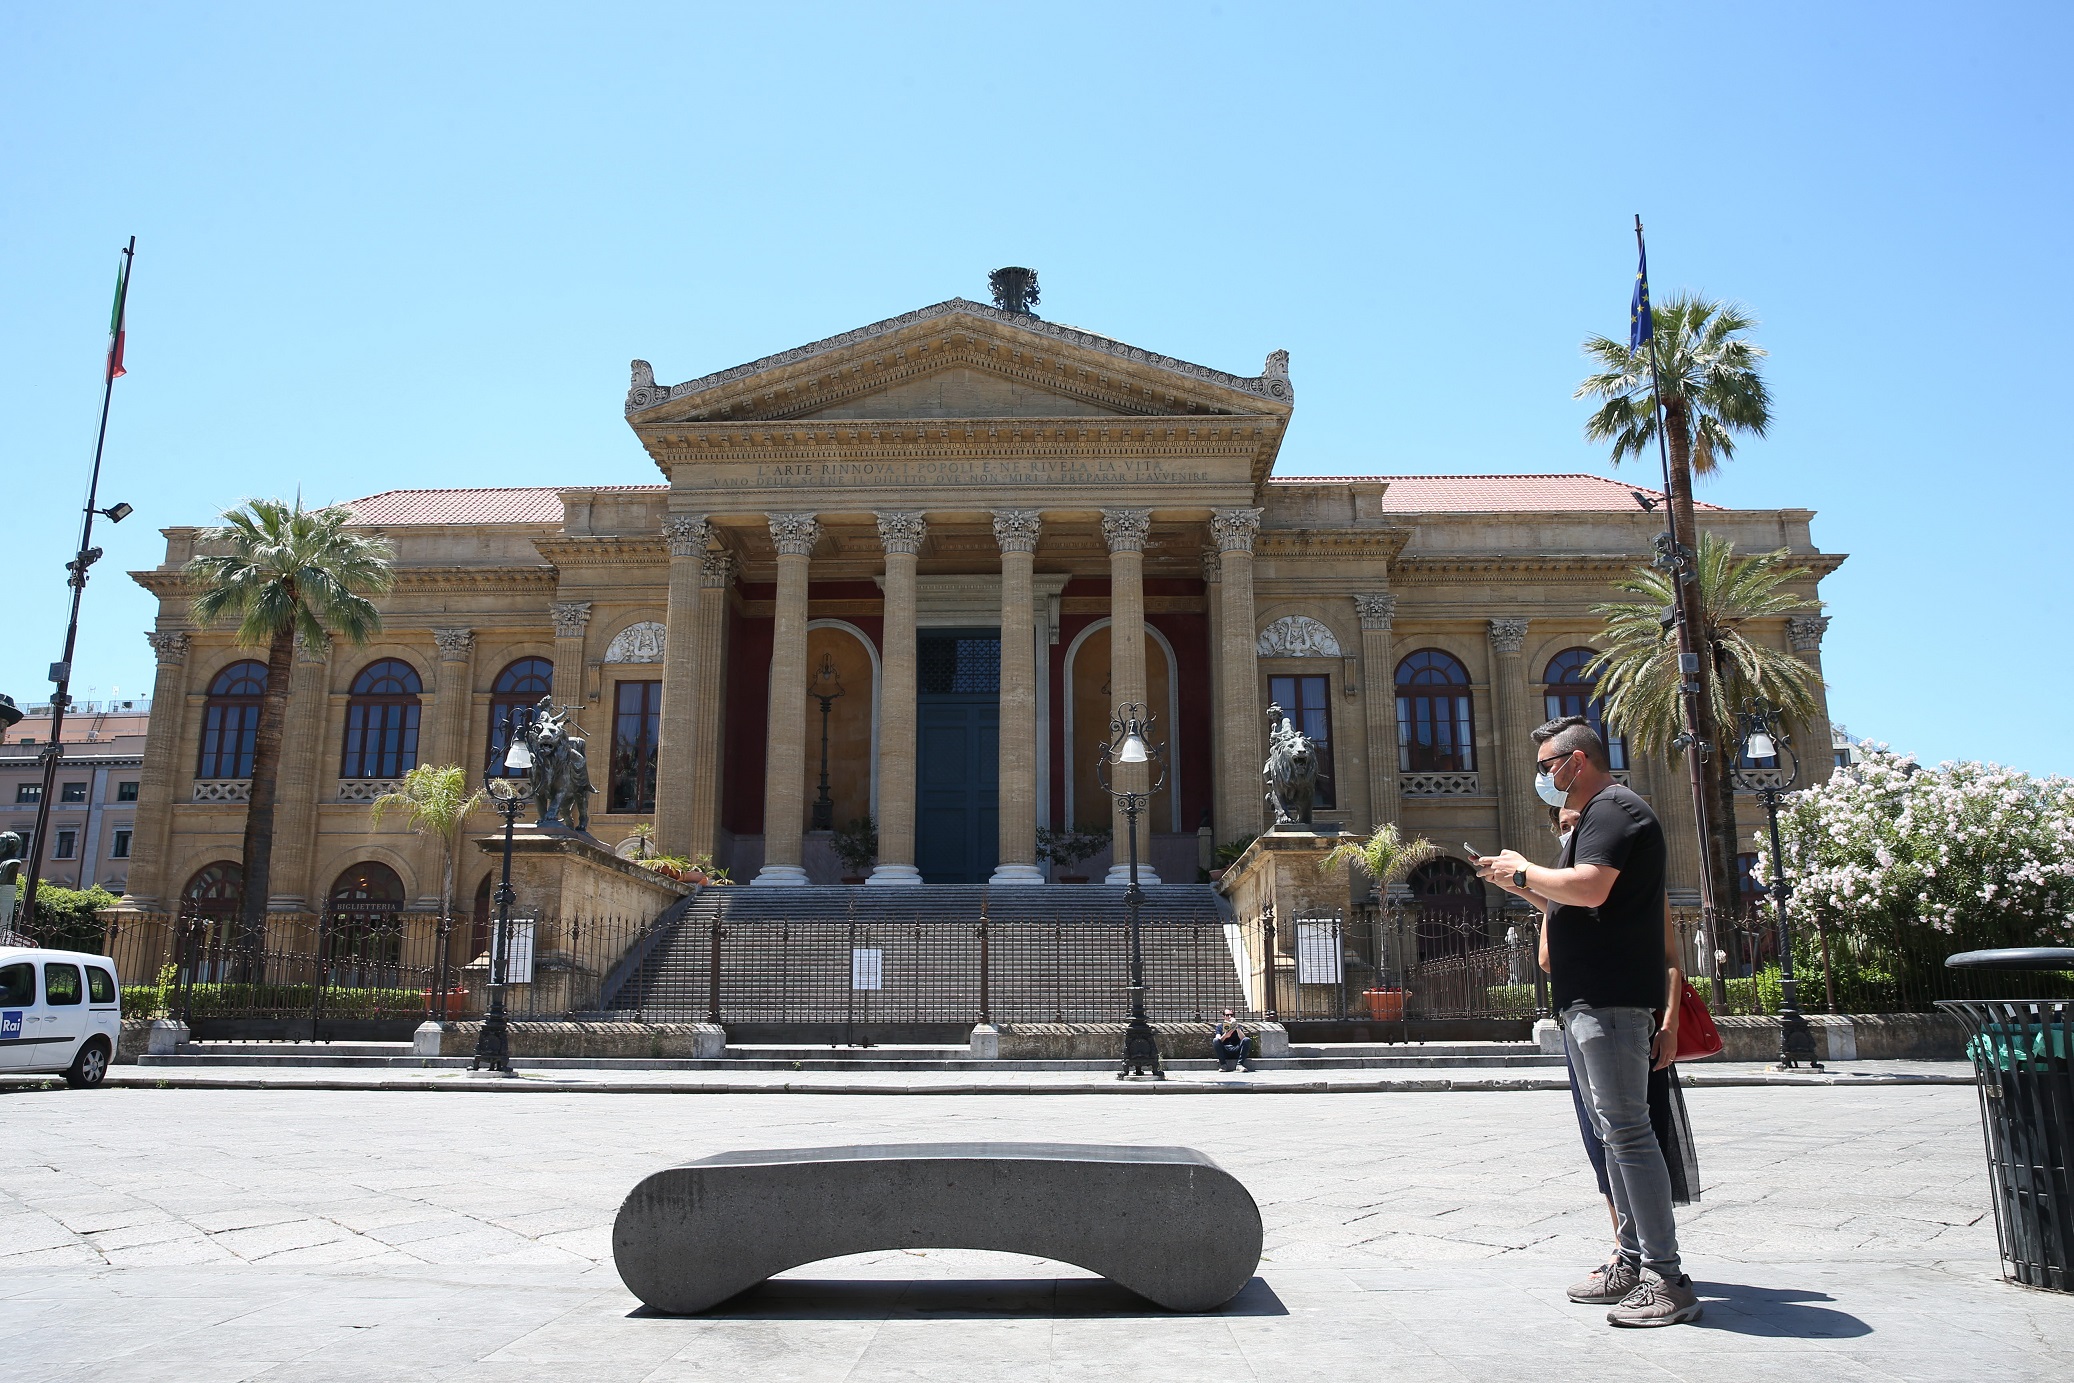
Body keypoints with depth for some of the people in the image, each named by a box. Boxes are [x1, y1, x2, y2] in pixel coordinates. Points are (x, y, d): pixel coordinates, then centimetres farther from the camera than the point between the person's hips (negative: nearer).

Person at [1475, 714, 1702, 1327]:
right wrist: (1526, 888, 15)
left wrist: (1524, 872, -11)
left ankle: (1667, 1279, -9)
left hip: (1610, 996, -11)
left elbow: (1590, 887, -25)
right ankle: (1632, 1262, 18)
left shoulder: (1614, 808, -10)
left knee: (1626, 1129, -11)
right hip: (1586, 999, 11)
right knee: (1614, 1132, 12)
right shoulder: (1597, 816, 23)